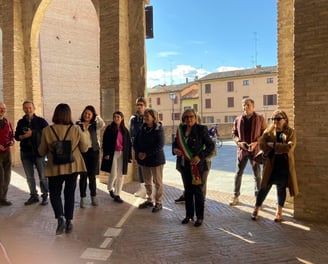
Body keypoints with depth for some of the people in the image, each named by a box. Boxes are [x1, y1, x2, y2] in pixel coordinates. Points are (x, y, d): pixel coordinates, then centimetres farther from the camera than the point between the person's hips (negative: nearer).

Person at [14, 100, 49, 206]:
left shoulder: (41, 121, -1)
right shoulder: (21, 122, 11)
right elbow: (17, 136, 11)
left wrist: (33, 133, -14)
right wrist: (24, 136, -10)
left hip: (39, 152, -4)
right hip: (25, 153, 4)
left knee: (43, 176, 0)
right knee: (29, 177, 10)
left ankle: (45, 196, 11)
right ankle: (33, 196, 21)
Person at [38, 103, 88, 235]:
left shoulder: (47, 131, -10)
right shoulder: (76, 129, -10)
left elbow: (41, 152, -1)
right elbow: (84, 148, -1)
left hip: (55, 168, -1)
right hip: (73, 166, 1)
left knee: (55, 193, 13)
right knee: (70, 193, 14)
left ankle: (60, 217, -8)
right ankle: (69, 221, 17)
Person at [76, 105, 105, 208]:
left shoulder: (95, 125, 3)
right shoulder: (78, 124, 3)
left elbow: (102, 124, -19)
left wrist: (96, 115, -8)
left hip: (93, 151, 1)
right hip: (81, 151, 0)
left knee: (92, 175, 8)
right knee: (83, 175, 1)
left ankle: (93, 197, 20)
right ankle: (83, 198, 10)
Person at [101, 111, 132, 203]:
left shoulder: (125, 130, 9)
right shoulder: (109, 128, -1)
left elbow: (128, 144, 11)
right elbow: (105, 142, -5)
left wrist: (130, 156, 7)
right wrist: (106, 154, -13)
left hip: (122, 155, 4)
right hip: (112, 154, -4)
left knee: (120, 175, 4)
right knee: (113, 174, -5)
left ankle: (117, 195, 15)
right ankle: (110, 188, 26)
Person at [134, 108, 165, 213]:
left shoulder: (159, 129, -12)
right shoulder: (143, 128, 5)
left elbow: (159, 145, -19)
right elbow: (136, 141, 8)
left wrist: (147, 154, -20)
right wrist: (138, 153, -8)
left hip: (156, 159, -6)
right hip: (143, 159, 6)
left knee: (157, 182, 3)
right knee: (147, 181, 16)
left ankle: (158, 202, 14)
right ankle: (149, 200, 30)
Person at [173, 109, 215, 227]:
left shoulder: (201, 129, -9)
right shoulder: (181, 129, 5)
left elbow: (211, 145, -8)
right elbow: (175, 142, 15)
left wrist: (200, 156, -19)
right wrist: (175, 149, -8)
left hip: (196, 165, -5)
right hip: (184, 164, 5)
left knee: (198, 191, 4)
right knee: (187, 190, 14)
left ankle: (199, 217, 16)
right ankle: (189, 215, 27)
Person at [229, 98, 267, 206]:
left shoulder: (260, 118, -1)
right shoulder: (238, 119, 4)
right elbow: (234, 133, 10)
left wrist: (256, 142, -15)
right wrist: (239, 142, -9)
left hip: (255, 150, -2)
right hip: (242, 149, 2)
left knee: (257, 175, 7)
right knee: (238, 173, 7)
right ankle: (235, 196, 18)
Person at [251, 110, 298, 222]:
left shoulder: (291, 132, -1)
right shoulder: (268, 131, 4)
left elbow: (289, 147, -16)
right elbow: (262, 144, -8)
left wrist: (273, 145, -15)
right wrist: (280, 148, -15)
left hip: (284, 165, 0)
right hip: (270, 165, 0)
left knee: (281, 188, 11)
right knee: (265, 187, 1)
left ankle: (279, 212, 25)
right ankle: (256, 209, 14)